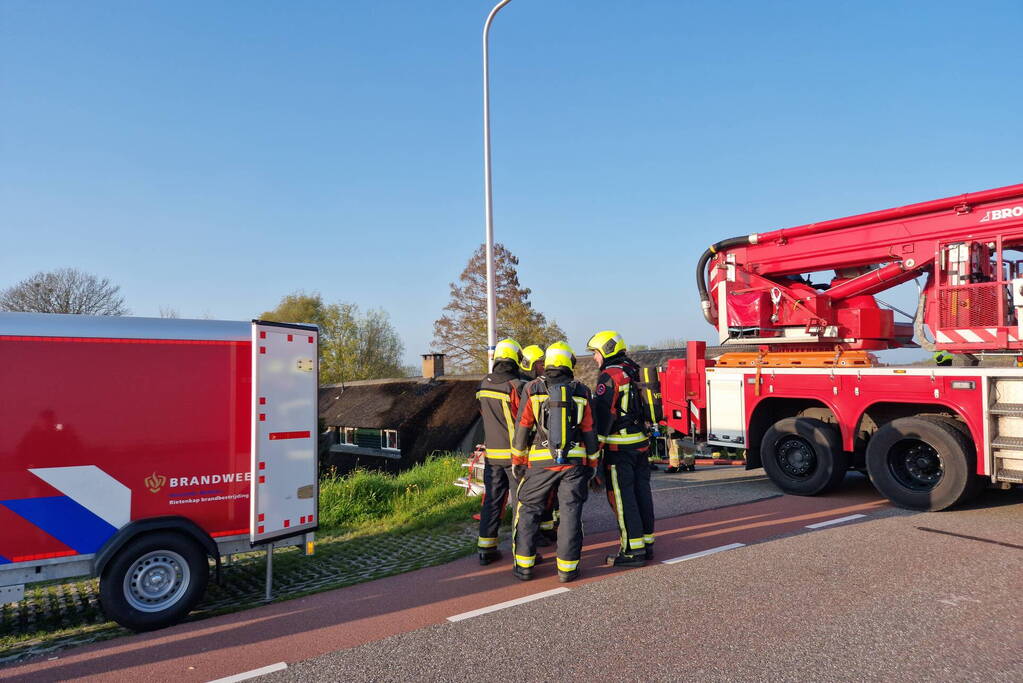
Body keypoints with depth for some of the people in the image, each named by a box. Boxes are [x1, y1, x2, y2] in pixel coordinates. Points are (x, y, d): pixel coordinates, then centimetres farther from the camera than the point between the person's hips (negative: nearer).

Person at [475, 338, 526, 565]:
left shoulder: (483, 386, 3)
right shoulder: (517, 387, -17)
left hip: (492, 454, 5)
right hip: (516, 455, -5)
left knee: (491, 501, 14)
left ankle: (485, 548, 20)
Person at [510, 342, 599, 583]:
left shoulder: (533, 389, -2)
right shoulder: (581, 391, 2)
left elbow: (522, 427, -2)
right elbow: (589, 431, 5)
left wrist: (517, 459, 7)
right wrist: (592, 463, 14)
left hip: (540, 462, -1)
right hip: (574, 461, 1)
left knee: (528, 511, 10)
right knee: (570, 513, 7)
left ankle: (523, 565, 13)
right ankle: (567, 568, 10)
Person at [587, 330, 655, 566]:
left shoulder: (610, 375, -13)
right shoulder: (634, 372, 16)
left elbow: (602, 412, -19)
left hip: (619, 446, -9)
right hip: (641, 442, 9)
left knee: (622, 496, -3)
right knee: (641, 492, 13)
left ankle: (632, 550, 0)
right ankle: (646, 543, 21)